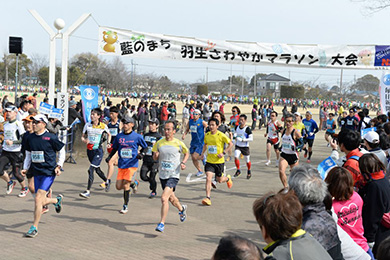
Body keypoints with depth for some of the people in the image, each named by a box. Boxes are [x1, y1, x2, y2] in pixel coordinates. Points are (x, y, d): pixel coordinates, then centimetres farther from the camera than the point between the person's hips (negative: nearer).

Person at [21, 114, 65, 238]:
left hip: (49, 172, -6)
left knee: (38, 198, -15)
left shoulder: (51, 137, -10)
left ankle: (34, 228, -6)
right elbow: (28, 154, 18)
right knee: (41, 201, 9)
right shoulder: (30, 138, 6)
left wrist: (59, 166, -6)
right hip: (36, 172, 6)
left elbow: (61, 151, 2)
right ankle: (57, 200, 43)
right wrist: (25, 168, 8)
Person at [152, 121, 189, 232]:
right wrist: (155, 155, -13)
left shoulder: (179, 143, -6)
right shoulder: (159, 143, 1)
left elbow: (187, 153, 12)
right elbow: (155, 158, 11)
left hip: (173, 175, -5)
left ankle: (162, 223, -13)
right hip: (162, 175, 5)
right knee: (171, 198, 22)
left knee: (164, 198, -21)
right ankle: (182, 209, 53)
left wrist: (183, 162, -6)